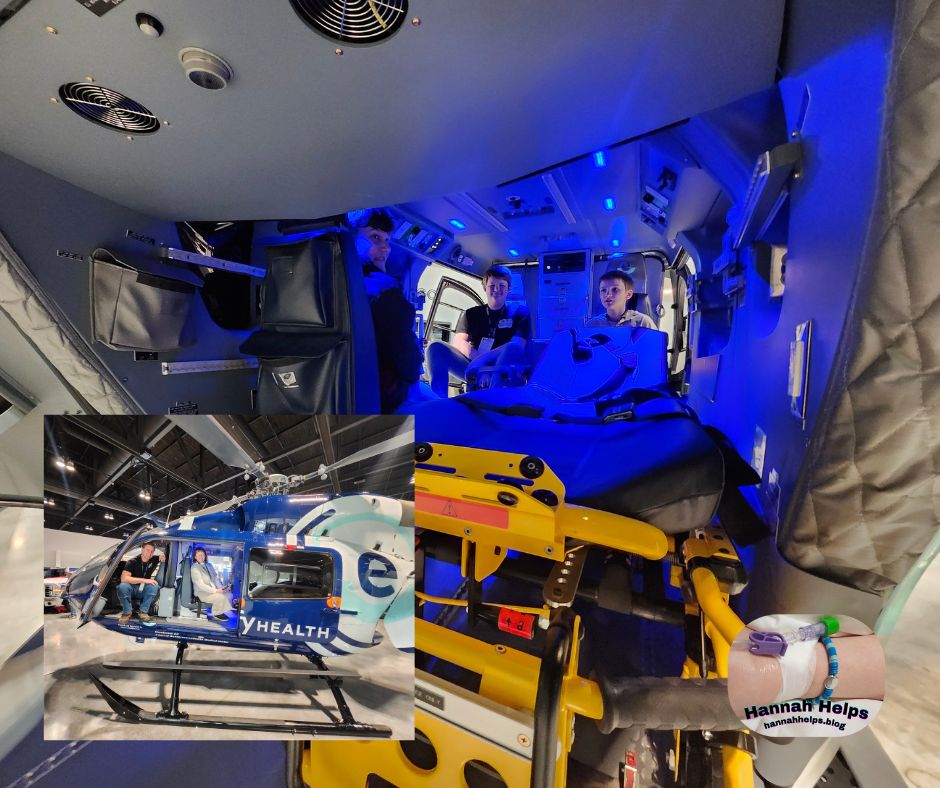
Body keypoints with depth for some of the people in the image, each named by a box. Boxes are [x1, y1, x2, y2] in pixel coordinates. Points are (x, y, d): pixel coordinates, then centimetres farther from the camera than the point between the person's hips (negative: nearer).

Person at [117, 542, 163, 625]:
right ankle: (127, 612, -15)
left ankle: (143, 612, -18)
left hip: (143, 591, 2)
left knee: (154, 586, -31)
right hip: (131, 589, -2)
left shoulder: (153, 560, -5)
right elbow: (124, 578, -27)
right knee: (123, 586, -36)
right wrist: (144, 580, -34)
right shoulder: (133, 562, -15)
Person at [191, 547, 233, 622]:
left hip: (213, 590, 6)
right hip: (202, 593, -6)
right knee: (220, 596, -27)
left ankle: (221, 612, -2)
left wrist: (220, 588, -8)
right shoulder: (195, 568, -10)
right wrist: (216, 591, -24)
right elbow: (201, 585, -17)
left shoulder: (209, 565, 12)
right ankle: (216, 614, -4)